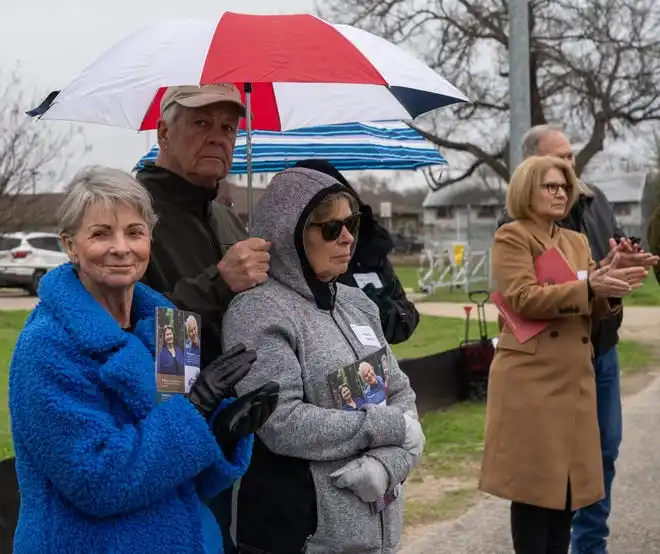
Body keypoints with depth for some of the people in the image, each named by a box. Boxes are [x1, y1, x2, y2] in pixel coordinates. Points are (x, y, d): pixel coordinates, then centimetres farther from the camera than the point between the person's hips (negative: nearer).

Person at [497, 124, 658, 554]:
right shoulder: (518, 223, -15)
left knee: (605, 451, 15)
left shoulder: (595, 200, 6)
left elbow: (616, 256, 11)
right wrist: (601, 274, -28)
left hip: (602, 348, 7)